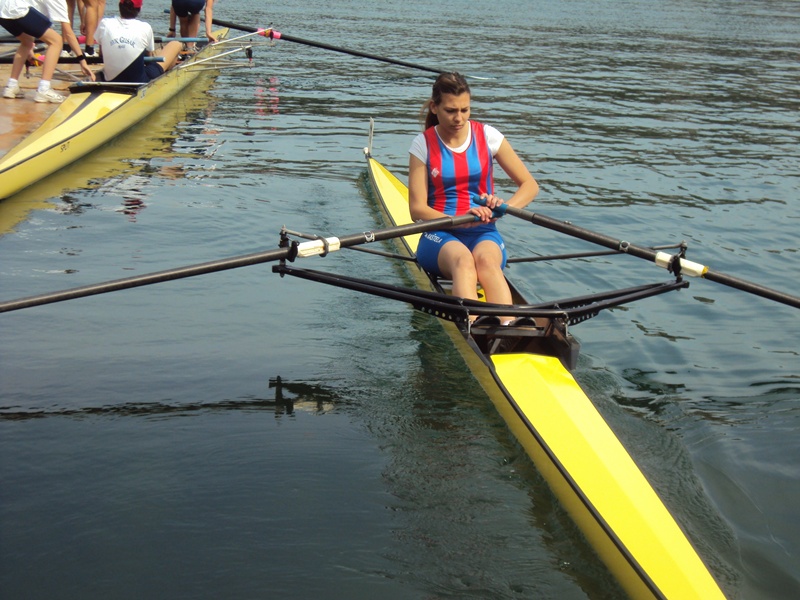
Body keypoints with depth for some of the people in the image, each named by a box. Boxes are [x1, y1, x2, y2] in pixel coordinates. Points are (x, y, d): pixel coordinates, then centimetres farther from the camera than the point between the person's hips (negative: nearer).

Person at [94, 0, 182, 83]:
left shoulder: (104, 24, -5)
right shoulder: (145, 27, -10)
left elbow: (101, 53, 9)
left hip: (110, 81, 4)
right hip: (140, 82, -4)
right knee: (176, 45, 15)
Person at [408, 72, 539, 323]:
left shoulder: (487, 136, 6)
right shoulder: (423, 145, 2)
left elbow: (530, 185, 7)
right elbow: (417, 209, -5)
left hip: (484, 233, 1)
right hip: (440, 235, -1)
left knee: (486, 260, -36)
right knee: (462, 260, -38)